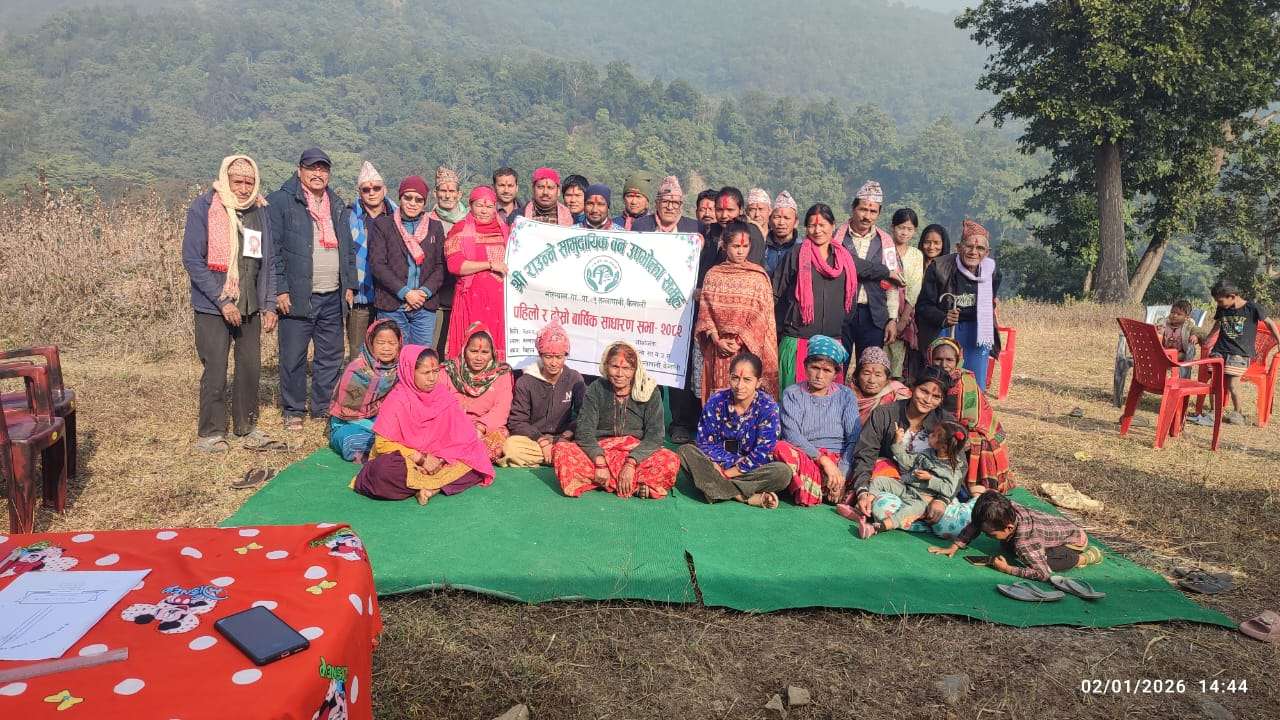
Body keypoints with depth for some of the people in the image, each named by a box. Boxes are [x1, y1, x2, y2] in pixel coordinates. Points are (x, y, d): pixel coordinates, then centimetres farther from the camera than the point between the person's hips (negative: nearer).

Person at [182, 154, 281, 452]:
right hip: (213, 307, -5)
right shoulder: (203, 208, -8)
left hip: (251, 307, 5)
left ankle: (247, 429, 22)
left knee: (250, 368, 9)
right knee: (215, 372, -1)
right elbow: (192, 260, -12)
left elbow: (268, 260, 12)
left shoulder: (260, 211, 7)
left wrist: (269, 304, 4)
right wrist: (222, 301, -17)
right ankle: (210, 433, 13)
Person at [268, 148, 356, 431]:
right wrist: (280, 289, -13)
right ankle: (293, 411, 15)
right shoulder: (280, 201, -3)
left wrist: (349, 285, 11)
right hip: (297, 296, -5)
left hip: (333, 297, 5)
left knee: (331, 356, 10)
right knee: (293, 357, 2)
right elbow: (273, 249, -8)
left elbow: (348, 248, 19)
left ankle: (324, 408, 23)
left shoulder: (337, 205, 16)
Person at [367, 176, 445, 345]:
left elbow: (441, 266, 7)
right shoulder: (382, 225, 6)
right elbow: (377, 264, -3)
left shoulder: (435, 227, 14)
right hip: (391, 306, -2)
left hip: (425, 305, 2)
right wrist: (405, 292, -12)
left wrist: (425, 292, -9)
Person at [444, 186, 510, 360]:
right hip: (472, 299, -3)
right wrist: (490, 264, -12)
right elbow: (454, 264, -9)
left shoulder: (505, 230, 16)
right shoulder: (460, 230, 4)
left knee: (499, 345, -1)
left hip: (501, 298, 3)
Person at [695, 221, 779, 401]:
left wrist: (740, 341, -12)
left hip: (750, 347, -2)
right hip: (719, 347, 2)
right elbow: (705, 311, 4)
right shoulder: (713, 275, 7)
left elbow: (762, 316, -3)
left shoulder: (759, 276, 2)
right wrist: (717, 340, -9)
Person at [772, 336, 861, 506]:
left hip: (837, 460, 2)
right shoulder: (792, 394, 9)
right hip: (803, 457, -2)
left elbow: (855, 439, 1)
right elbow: (791, 435, -6)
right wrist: (823, 459, -19)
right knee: (781, 448, -34)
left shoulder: (846, 396, 13)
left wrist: (842, 472, -15)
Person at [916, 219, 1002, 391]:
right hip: (943, 331, -3)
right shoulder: (939, 268, -13)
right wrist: (943, 318, -27)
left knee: (976, 385, 4)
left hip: (977, 332, 3)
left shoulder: (991, 270, 0)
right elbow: (923, 306, -10)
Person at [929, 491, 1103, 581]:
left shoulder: (1023, 543, -40)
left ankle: (1085, 558, -6)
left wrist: (1007, 569, -35)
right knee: (1007, 548, 7)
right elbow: (975, 525, -9)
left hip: (1076, 539, -8)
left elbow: (1044, 574, -40)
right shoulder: (1007, 507, -22)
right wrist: (954, 547, -14)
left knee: (1042, 564, -30)